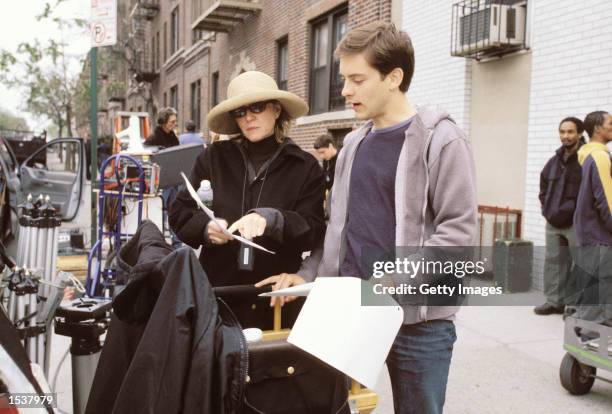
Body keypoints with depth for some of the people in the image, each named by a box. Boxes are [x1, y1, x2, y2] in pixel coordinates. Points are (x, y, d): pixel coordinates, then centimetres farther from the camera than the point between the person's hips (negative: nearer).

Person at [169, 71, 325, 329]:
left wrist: (271, 220, -23)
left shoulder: (305, 166, 2)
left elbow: (313, 231, -5)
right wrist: (206, 227, -13)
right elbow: (179, 213, 8)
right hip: (218, 290, 1)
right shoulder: (214, 157, 5)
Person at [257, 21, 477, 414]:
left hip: (419, 318, -5)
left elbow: (459, 231, -14)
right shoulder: (354, 144, 11)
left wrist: (396, 281, -23)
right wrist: (307, 275, 3)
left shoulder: (441, 140, -8)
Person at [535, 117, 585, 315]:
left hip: (576, 223, -7)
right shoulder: (555, 160, 12)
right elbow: (543, 184, 26)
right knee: (553, 261, 11)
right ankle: (553, 301, 21)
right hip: (553, 222, 7)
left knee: (578, 265, -1)